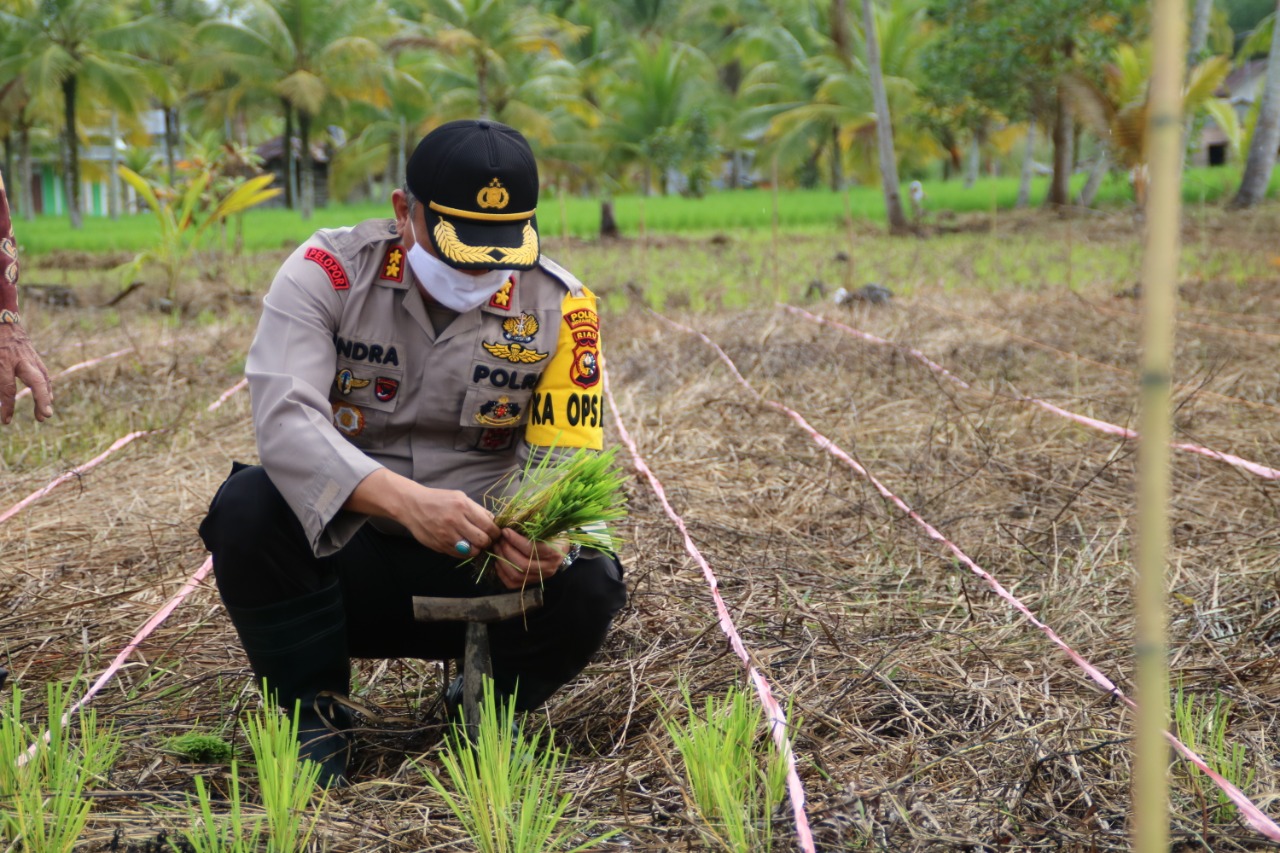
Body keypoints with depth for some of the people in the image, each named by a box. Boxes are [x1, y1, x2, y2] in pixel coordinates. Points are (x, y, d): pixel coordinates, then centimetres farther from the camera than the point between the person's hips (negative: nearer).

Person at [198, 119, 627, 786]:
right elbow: (284, 420, -27)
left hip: (478, 565, 1)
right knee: (248, 507, -31)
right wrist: (408, 501, -44)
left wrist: (547, 539, -31)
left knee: (585, 587, -28)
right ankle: (316, 714, -5)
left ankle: (488, 704, 7)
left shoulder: (558, 307, -7)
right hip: (341, 555, -1)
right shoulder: (328, 272, -13)